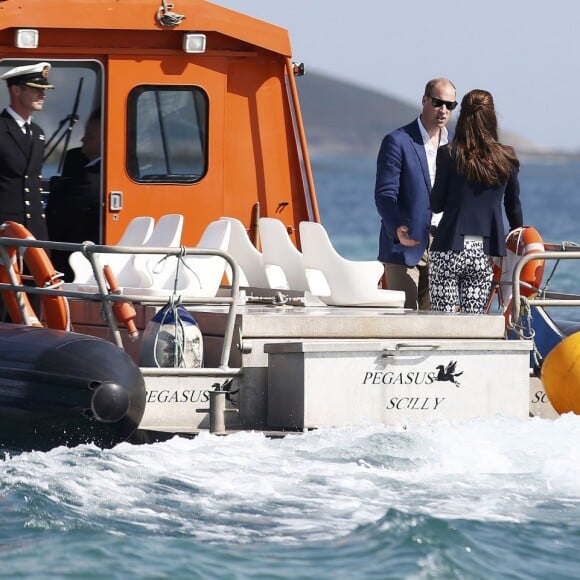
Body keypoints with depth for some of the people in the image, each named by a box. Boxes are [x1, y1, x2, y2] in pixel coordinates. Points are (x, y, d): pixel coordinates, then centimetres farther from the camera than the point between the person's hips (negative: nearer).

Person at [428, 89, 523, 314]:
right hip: (484, 253, 3)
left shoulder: (449, 155, -5)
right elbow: (513, 205, 15)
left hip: (450, 250, -3)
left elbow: (436, 204, 0)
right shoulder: (507, 159, 4)